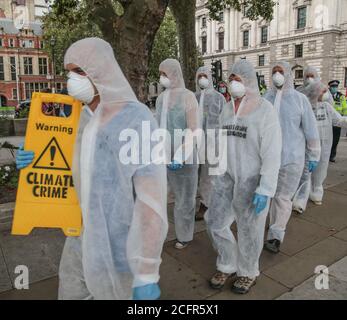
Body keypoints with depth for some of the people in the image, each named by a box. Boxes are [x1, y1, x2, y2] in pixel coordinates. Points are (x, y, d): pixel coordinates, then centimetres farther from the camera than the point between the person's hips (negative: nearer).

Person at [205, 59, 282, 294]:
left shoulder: (265, 110, -15)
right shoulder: (228, 110, 6)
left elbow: (273, 153, -18)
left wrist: (266, 190, -23)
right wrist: (220, 175, 17)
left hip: (253, 179, -6)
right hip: (229, 175, 6)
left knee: (249, 229, 8)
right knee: (215, 221, 8)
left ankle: (249, 272, 35)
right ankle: (228, 265, 32)